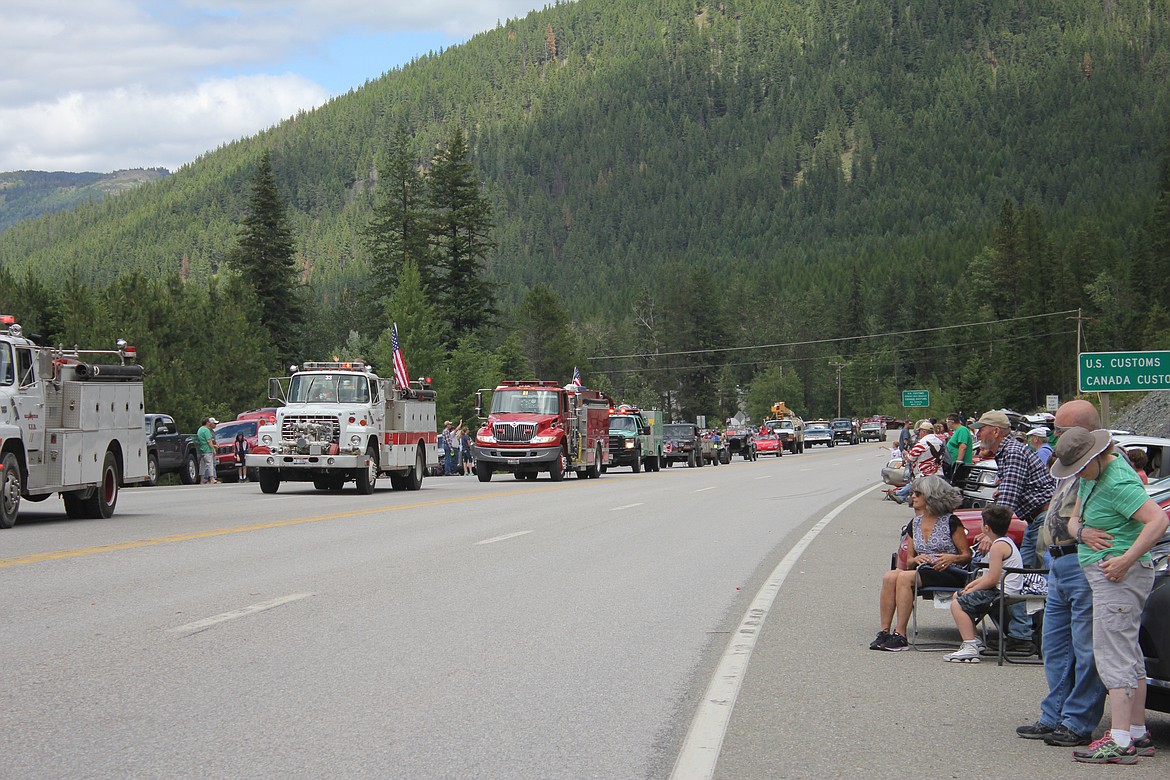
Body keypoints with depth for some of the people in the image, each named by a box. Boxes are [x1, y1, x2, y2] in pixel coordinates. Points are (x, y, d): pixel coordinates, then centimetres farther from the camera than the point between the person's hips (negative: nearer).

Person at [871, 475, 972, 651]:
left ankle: (900, 635, -31)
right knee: (889, 576, -25)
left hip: (949, 573, -6)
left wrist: (952, 558, -21)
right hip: (922, 571, 6)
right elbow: (909, 561, 17)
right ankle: (884, 631, -27)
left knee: (905, 577, -31)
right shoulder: (915, 524, 18)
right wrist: (916, 559, -6)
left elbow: (967, 556, -1)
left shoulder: (951, 522, 0)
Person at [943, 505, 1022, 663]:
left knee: (957, 604, -18)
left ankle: (970, 648, -24)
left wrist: (972, 589, -10)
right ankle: (973, 641, 21)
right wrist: (973, 583, 9)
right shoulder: (1007, 542, 16)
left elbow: (992, 579, -23)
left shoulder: (998, 546, -18)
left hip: (1002, 594, -11)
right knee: (957, 596, 22)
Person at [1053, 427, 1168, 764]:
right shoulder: (1092, 475, 13)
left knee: (1114, 654, -12)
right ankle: (1138, 733, 21)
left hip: (1118, 576, -11)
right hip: (1105, 575, 11)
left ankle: (1119, 742, -14)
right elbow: (1074, 518, 20)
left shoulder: (1118, 482, -19)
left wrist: (1126, 560, -28)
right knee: (1129, 654, 14)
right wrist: (1081, 531, -3)